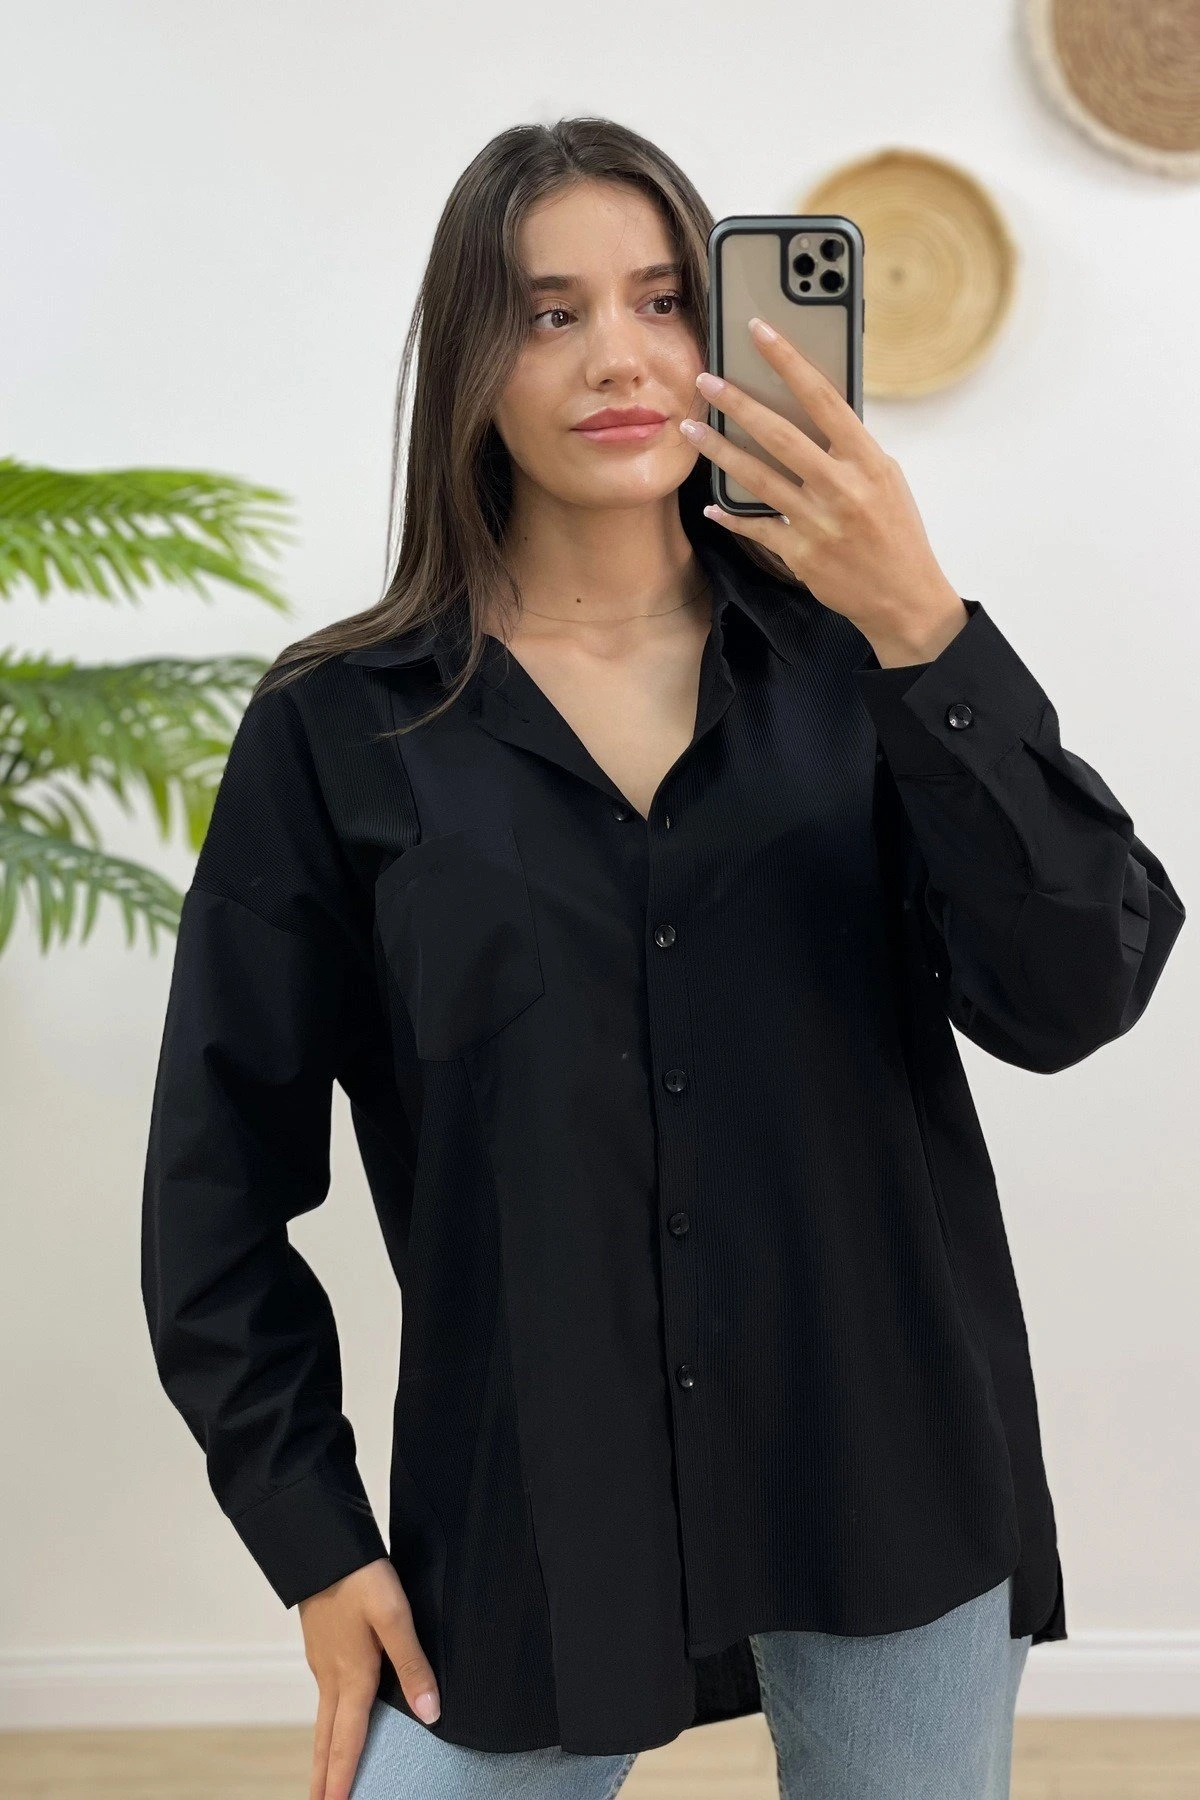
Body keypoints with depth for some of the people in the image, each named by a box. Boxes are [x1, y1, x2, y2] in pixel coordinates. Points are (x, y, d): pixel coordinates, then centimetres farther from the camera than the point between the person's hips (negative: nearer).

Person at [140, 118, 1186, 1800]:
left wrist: (926, 634, -20)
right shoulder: (343, 728, -2)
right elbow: (222, 1173, 2)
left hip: (894, 1486, 1)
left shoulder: (847, 657, 1)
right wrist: (311, 1535, -1)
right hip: (529, 1516, -1)